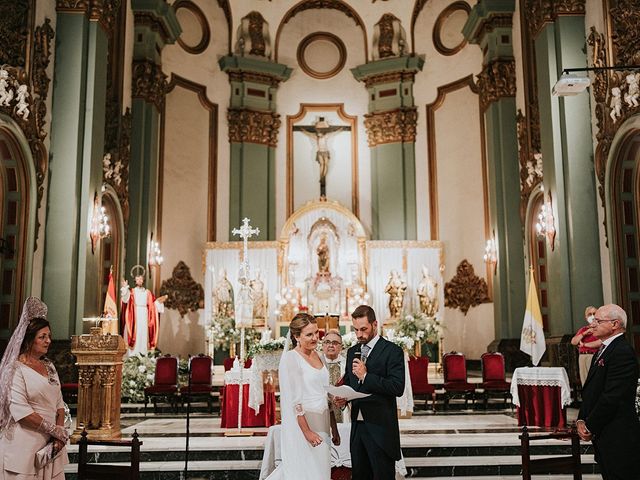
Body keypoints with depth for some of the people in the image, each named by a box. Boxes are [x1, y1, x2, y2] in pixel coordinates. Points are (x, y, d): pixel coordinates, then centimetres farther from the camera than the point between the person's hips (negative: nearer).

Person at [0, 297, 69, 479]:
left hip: (51, 443, 6)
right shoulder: (16, 368, -8)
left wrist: (60, 429, -5)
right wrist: (53, 429, -15)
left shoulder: (49, 366, 13)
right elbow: (19, 410, -17)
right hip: (25, 444, -6)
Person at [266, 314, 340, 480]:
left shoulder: (317, 355, 11)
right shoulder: (290, 358, -13)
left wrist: (334, 428, 14)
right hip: (302, 424, -8)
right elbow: (293, 399, -16)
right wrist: (307, 431, -19)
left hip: (321, 424, 8)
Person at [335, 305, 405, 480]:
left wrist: (366, 376, -20)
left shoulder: (392, 351, -8)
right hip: (357, 425, 6)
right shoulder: (352, 352, 13)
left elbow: (398, 387, -17)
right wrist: (342, 398, 0)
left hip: (380, 428, -6)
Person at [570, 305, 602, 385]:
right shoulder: (583, 329, 20)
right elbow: (573, 342, 8)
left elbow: (600, 342, -10)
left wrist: (584, 344, 1)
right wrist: (585, 333, -2)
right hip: (582, 357, 5)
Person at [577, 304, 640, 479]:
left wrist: (590, 426, -13)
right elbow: (590, 390, 17)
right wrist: (582, 420, 4)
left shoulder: (623, 352, -17)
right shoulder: (602, 351, 16)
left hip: (619, 439, -9)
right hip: (602, 436, 9)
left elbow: (612, 397, -21)